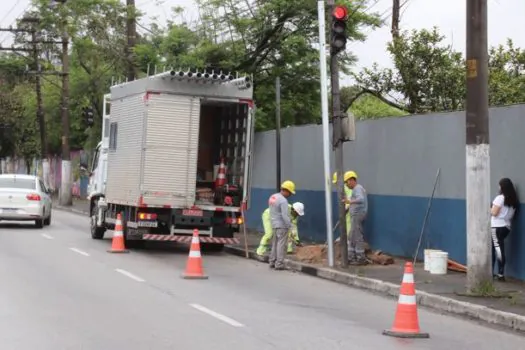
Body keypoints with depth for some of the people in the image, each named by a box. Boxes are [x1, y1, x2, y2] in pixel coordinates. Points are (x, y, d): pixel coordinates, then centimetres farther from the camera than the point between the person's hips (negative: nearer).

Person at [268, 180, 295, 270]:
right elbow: (285, 216, -22)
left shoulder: (272, 197, 8)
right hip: (282, 225, -8)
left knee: (275, 244, 15)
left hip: (274, 225, 8)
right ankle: (279, 264, -3)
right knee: (281, 245, -3)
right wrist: (290, 227, -17)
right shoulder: (283, 200, -19)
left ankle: (272, 262, 19)